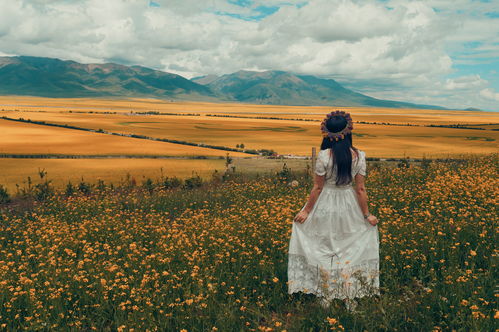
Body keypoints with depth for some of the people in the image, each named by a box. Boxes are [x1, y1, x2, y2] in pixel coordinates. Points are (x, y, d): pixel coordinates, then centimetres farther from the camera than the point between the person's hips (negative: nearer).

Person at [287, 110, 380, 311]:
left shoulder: (324, 156, -19)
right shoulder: (359, 156, -12)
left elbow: (317, 187, -12)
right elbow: (360, 189, -8)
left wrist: (306, 211, -1)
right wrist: (367, 215, 3)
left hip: (326, 206, -2)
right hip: (349, 205, 2)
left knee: (325, 249, 14)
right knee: (351, 249, 17)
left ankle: (326, 296, 24)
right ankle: (350, 298, 24)